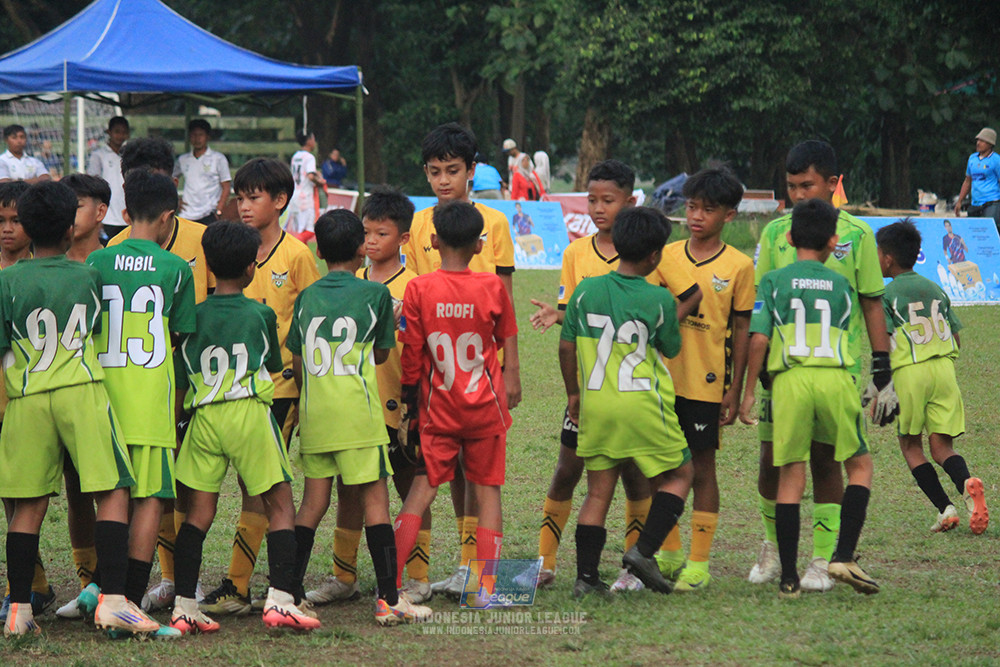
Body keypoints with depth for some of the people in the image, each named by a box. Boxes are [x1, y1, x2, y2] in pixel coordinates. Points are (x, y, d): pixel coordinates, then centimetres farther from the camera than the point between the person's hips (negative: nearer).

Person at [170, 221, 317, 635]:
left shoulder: (194, 316, 7)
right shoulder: (260, 315, 3)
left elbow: (185, 366, 14)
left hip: (203, 415, 3)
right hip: (249, 412, -3)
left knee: (199, 511, 5)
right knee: (280, 504, 3)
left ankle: (184, 605, 0)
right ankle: (280, 599, -8)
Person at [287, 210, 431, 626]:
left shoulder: (307, 298, 8)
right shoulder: (375, 294, -2)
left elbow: (298, 363, 11)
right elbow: (381, 353, 9)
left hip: (314, 415, 4)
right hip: (358, 413, -4)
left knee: (313, 502, 9)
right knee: (375, 499, 0)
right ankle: (389, 599, -3)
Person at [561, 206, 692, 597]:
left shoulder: (586, 291, 1)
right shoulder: (659, 300, -9)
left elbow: (567, 347, 7)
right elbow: (671, 349, 6)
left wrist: (573, 393, 20)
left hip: (596, 405, 4)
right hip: (644, 404, -4)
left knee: (598, 491, 10)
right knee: (678, 475, 14)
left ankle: (586, 575, 5)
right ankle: (644, 550, -1)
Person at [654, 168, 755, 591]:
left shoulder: (738, 266, -3)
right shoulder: (666, 256, 5)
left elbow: (741, 330, -1)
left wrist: (734, 391, -4)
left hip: (706, 382, -3)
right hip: (664, 377, 3)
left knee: (702, 468, 2)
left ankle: (699, 563, 8)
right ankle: (669, 554, 22)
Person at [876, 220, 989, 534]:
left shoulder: (887, 295, -1)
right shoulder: (936, 290, 15)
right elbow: (956, 340, 15)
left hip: (908, 371, -4)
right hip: (944, 369, 4)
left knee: (910, 446, 10)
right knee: (942, 446, 5)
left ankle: (944, 508, -5)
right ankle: (967, 483, -28)